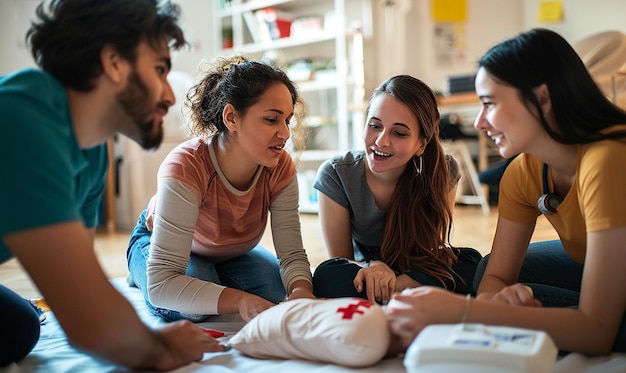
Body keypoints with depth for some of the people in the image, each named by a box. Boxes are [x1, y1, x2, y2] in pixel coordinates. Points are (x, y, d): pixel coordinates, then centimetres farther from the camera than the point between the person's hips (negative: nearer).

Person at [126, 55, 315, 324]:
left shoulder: (280, 167, -26)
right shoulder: (186, 167, -41)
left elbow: (292, 254, -24)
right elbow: (161, 284, -45)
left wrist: (301, 292, -48)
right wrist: (242, 302, -58)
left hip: (232, 252, 4)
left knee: (275, 288, -20)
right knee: (192, 309, -31)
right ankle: (140, 275, 4)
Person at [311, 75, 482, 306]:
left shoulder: (443, 172, -16)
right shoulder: (335, 176, -18)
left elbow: (435, 251, -11)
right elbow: (338, 261, -11)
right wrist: (373, 268, -36)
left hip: (418, 274, 1)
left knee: (471, 263, -27)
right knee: (327, 276, -33)